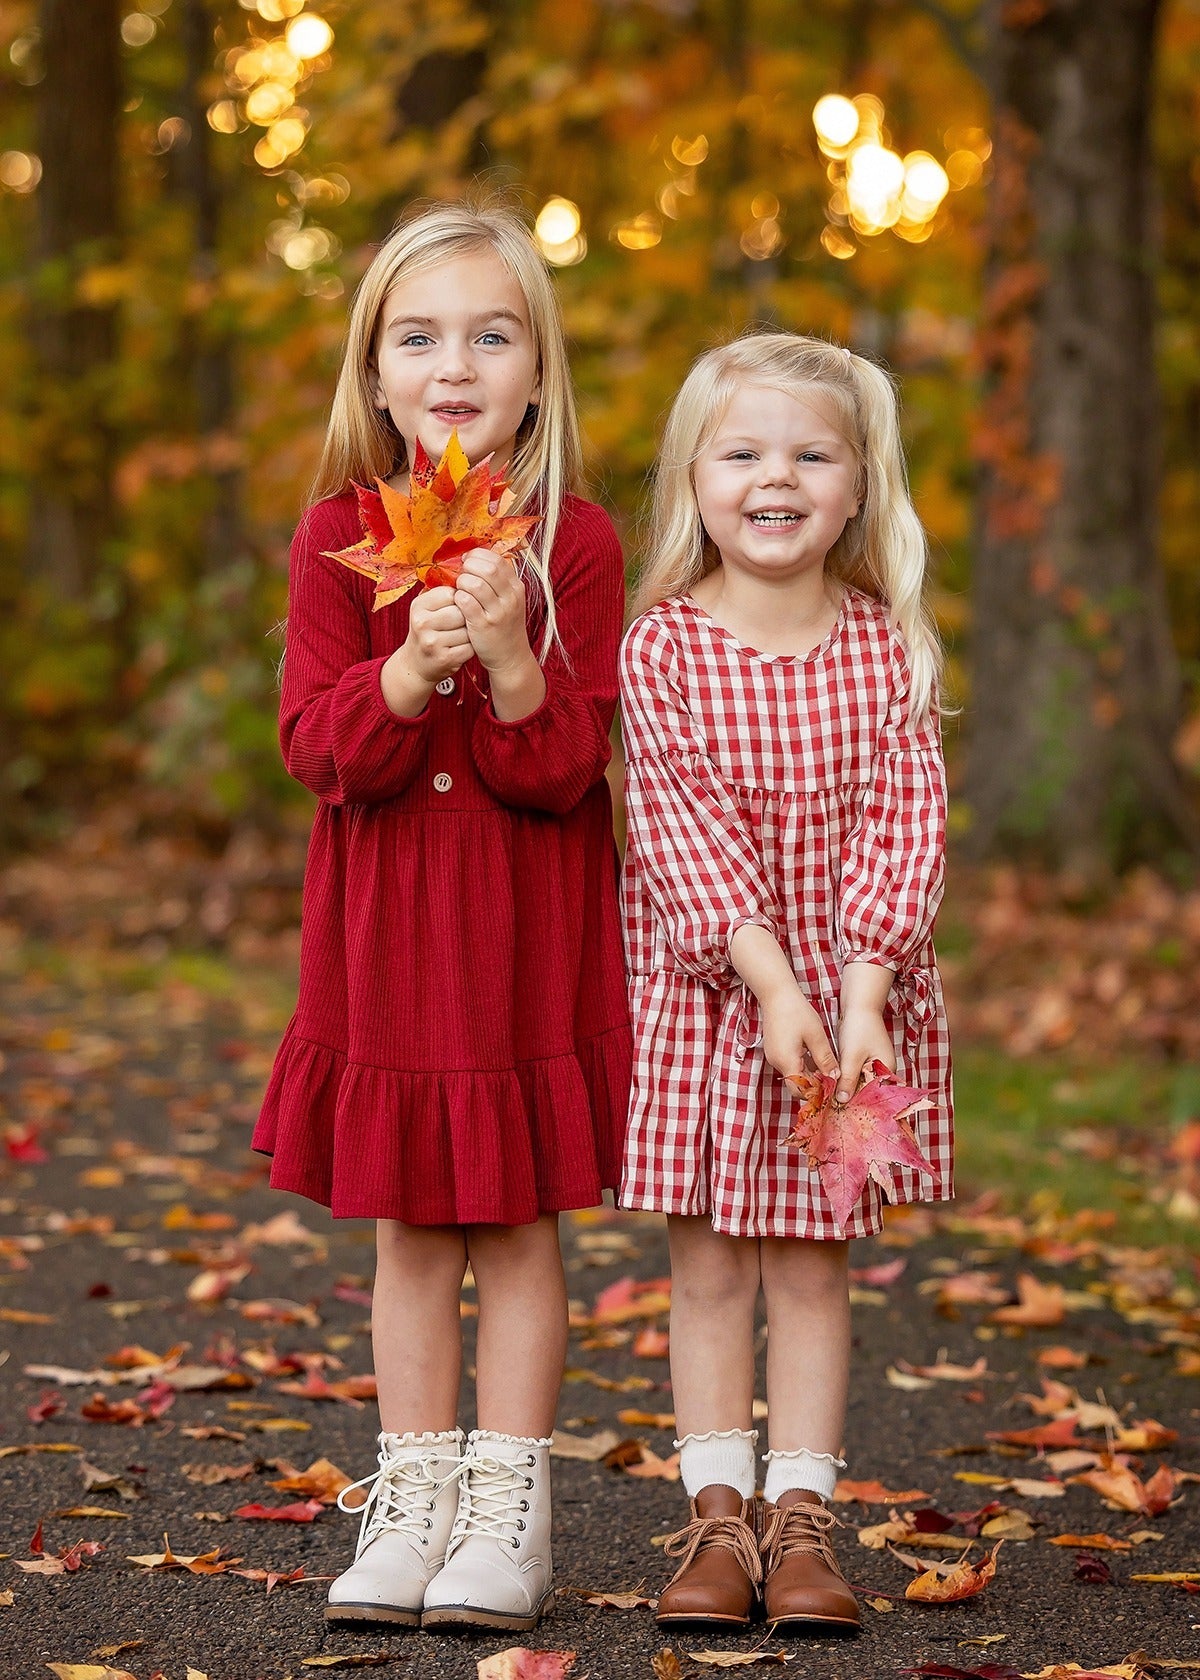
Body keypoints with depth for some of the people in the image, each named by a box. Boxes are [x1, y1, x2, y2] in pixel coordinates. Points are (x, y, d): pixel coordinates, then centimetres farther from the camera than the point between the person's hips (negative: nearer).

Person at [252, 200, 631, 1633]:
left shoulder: (573, 543, -6)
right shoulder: (338, 536, -1)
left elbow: (567, 772, -9)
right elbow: (315, 748, -9)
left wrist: (512, 667, -27)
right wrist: (409, 671, -27)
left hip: (528, 928, -1)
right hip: (385, 919, 2)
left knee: (519, 1223, 3)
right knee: (409, 1228, 9)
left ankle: (508, 1511, 14)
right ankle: (413, 1501, 19)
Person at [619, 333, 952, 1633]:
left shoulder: (886, 649, -2)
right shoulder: (661, 648, -7)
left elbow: (903, 828, -7)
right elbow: (681, 831, -12)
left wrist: (861, 993, -17)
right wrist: (771, 983, -20)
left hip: (851, 996, 1)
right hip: (705, 992, -1)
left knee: (813, 1265, 7)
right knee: (707, 1268, 6)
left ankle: (801, 1518, 15)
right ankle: (717, 1516, 14)